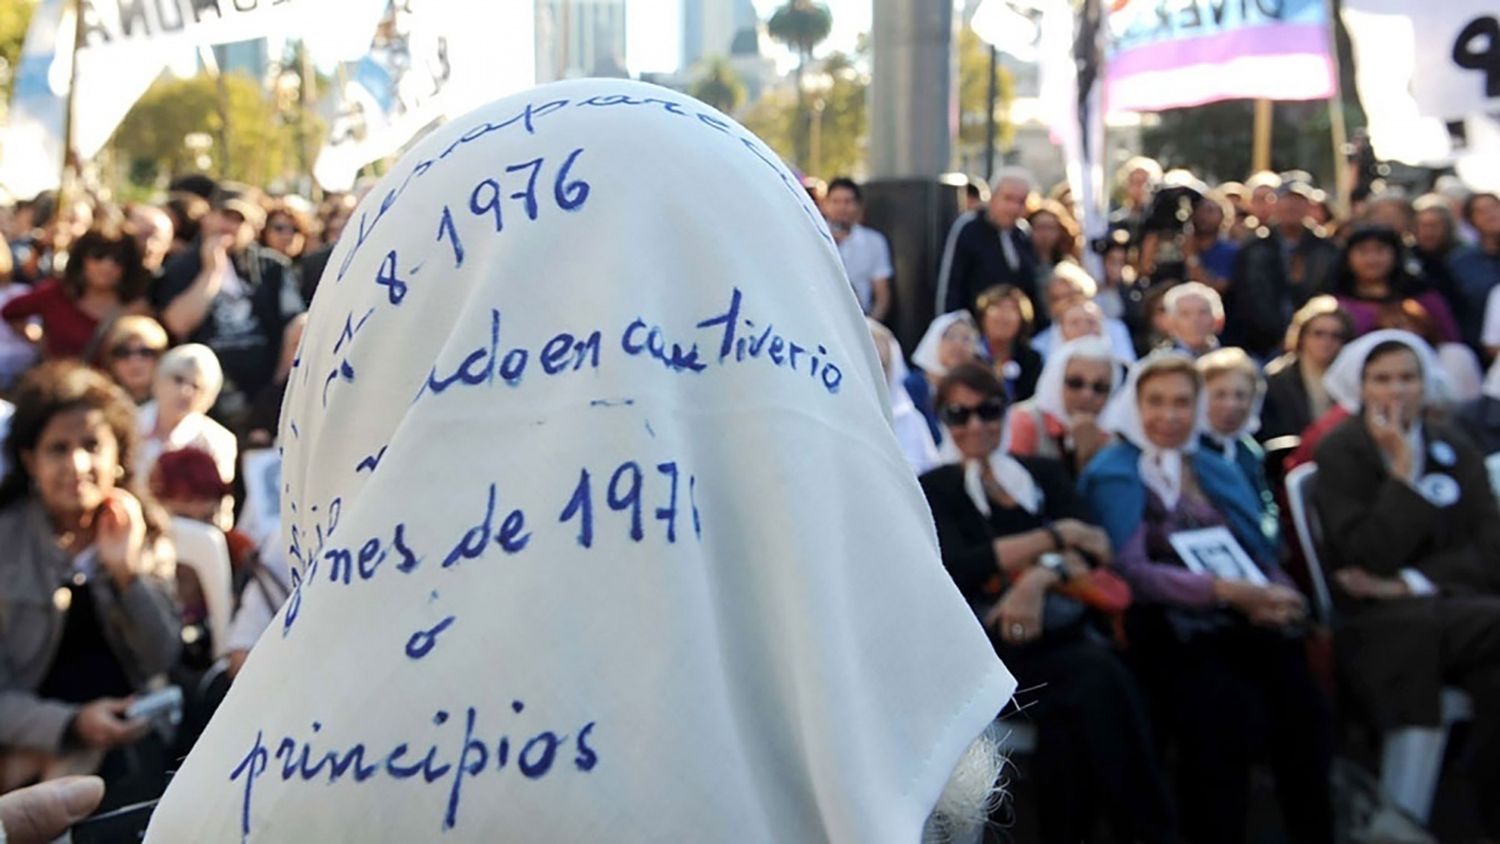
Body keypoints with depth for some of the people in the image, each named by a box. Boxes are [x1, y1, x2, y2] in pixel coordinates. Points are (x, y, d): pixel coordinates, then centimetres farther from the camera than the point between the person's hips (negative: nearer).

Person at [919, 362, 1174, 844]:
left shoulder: (1046, 474, 19)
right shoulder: (935, 488, 9)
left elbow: (1090, 552, 3)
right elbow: (958, 568, -8)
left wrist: (1040, 577, -18)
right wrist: (1057, 536, -6)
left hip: (1063, 635, 3)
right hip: (991, 648, -3)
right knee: (1096, 678, -31)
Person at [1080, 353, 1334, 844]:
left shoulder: (1218, 471, 25)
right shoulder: (1114, 473, 7)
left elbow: (1261, 551, 20)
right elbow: (1128, 569, -7)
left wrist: (1277, 594, -5)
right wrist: (1225, 590, -17)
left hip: (1244, 621, 5)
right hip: (1168, 631, -5)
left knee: (1303, 706, -26)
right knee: (1233, 711, -33)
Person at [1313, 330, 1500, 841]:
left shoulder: (1453, 446, 15)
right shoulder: (1341, 451, 1)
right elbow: (1371, 559, -11)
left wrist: (1412, 583, -11)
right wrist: (1403, 469, -12)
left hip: (1459, 604, 4)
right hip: (1380, 625, -3)